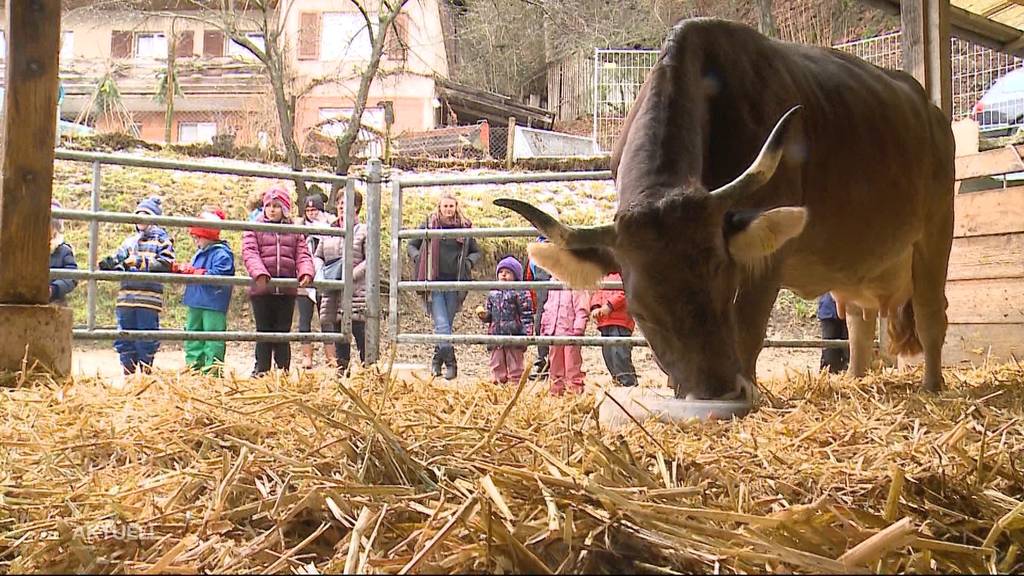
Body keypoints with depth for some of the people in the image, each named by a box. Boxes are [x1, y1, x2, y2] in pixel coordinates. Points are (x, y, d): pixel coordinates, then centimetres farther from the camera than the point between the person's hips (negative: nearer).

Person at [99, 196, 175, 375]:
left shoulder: (162, 239, 3)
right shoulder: (130, 240, 21)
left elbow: (165, 264, -10)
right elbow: (118, 259, 14)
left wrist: (141, 262, -16)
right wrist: (109, 264, -7)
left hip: (149, 299, -6)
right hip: (126, 299, 6)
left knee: (146, 340, -2)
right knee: (124, 340, 9)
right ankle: (128, 374, 17)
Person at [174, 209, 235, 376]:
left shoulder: (222, 253, -11)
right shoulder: (200, 253, 17)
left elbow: (217, 276, -22)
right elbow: (193, 273, 21)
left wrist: (191, 271, -18)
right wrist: (179, 268, 2)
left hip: (213, 305, -9)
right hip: (195, 303, 9)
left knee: (213, 337, -5)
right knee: (193, 335, 13)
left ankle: (213, 369, -2)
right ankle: (193, 366, 21)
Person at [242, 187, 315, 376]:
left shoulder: (295, 232, 13)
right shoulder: (254, 229, 6)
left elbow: (302, 255, 4)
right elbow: (249, 253, -7)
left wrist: (306, 272, -18)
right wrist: (259, 274, -25)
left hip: (287, 291, 2)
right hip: (261, 290, -1)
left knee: (283, 334, 6)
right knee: (263, 333, 4)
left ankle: (283, 373, 12)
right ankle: (261, 372, 10)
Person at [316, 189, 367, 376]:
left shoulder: (364, 231, 1)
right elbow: (317, 256, 22)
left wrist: (351, 275, -16)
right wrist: (320, 270, 0)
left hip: (357, 292, -5)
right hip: (333, 293, 5)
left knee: (361, 333, -7)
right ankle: (342, 373, 15)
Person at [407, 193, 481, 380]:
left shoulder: (464, 228, 8)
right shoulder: (428, 225, 5)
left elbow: (476, 251, 20)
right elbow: (411, 245, 16)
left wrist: (468, 262, 1)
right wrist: (419, 259, -2)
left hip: (455, 283, 2)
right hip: (434, 282, -2)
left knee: (447, 324, 7)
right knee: (441, 325, -12)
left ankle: (437, 360, 20)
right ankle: (450, 363, -11)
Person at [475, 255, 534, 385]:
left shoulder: (520, 293, -5)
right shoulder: (493, 294, 13)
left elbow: (527, 315, -7)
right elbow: (489, 315, 21)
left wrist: (527, 333, -14)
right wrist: (483, 314, -1)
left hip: (514, 335, -5)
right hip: (496, 336, 6)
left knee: (514, 365, 3)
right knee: (497, 366, 10)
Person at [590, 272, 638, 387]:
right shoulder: (604, 277, 25)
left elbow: (625, 292, -13)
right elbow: (598, 293, 16)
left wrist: (609, 305, -23)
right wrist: (595, 307, -5)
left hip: (620, 322, -8)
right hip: (604, 323, 8)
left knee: (619, 354, -17)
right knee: (608, 355, 7)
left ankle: (629, 384, -16)